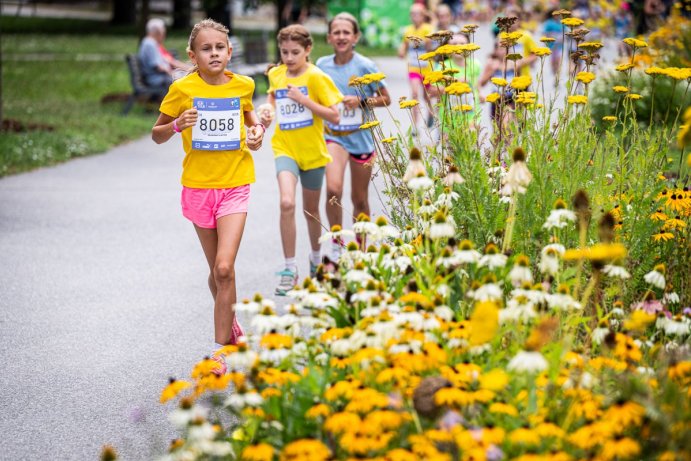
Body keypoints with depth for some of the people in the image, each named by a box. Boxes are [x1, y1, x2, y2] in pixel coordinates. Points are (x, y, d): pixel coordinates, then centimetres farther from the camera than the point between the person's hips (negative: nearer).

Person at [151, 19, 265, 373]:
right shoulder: (183, 89, -7)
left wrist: (256, 130, 3)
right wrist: (177, 124, -20)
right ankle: (231, 327, 36)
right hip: (198, 187, 0)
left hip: (234, 186, 0)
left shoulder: (242, 85, -1)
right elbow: (157, 135, 1)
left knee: (224, 267, -14)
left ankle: (220, 349, -7)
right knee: (217, 271, 12)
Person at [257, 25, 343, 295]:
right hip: (285, 148, 1)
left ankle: (316, 258, 43)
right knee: (287, 203, -22)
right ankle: (290, 269, -15)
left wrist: (304, 100, -22)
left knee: (310, 209, 16)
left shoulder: (316, 77, -11)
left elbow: (335, 117, -14)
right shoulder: (275, 75, 1)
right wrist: (268, 108, 2)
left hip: (312, 151, -1)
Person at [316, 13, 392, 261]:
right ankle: (336, 243, -4)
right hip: (333, 136, 1)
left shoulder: (364, 66, -9)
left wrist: (361, 101, -16)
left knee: (359, 199, 11)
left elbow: (386, 99, -2)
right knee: (333, 189, -22)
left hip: (361, 137, 0)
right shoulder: (322, 65, -1)